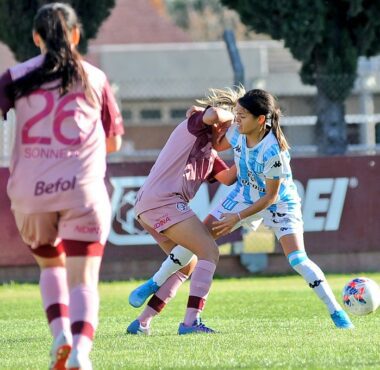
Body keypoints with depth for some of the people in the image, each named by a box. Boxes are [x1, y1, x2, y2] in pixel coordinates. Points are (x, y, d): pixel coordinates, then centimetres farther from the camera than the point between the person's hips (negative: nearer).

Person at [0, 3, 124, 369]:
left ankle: (60, 334, 1)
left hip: (30, 191, 1)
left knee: (50, 265, 23)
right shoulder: (94, 79, 10)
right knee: (83, 280, -1)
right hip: (82, 189, -1)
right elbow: (114, 141, 17)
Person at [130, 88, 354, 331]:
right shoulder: (238, 132, -16)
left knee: (297, 260, -21)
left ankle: (337, 313, -10)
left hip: (279, 202, -6)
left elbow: (270, 196, -25)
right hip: (245, 194, 6)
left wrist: (237, 218, -23)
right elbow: (219, 145, 10)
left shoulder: (273, 151, -35)